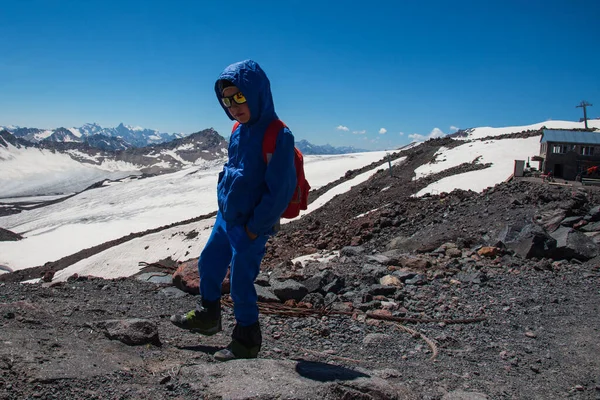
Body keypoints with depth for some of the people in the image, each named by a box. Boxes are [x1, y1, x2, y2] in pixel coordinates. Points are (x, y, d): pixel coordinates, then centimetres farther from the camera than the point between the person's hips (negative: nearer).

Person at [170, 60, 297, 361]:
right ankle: (207, 316, 43)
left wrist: (255, 228, -17)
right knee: (208, 264, 21)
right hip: (226, 217, 9)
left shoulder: (278, 136, -22)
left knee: (241, 282, 2)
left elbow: (280, 191, -22)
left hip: (250, 226, -8)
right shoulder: (238, 130, 4)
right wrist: (224, 201, 12)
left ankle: (247, 341, 23)